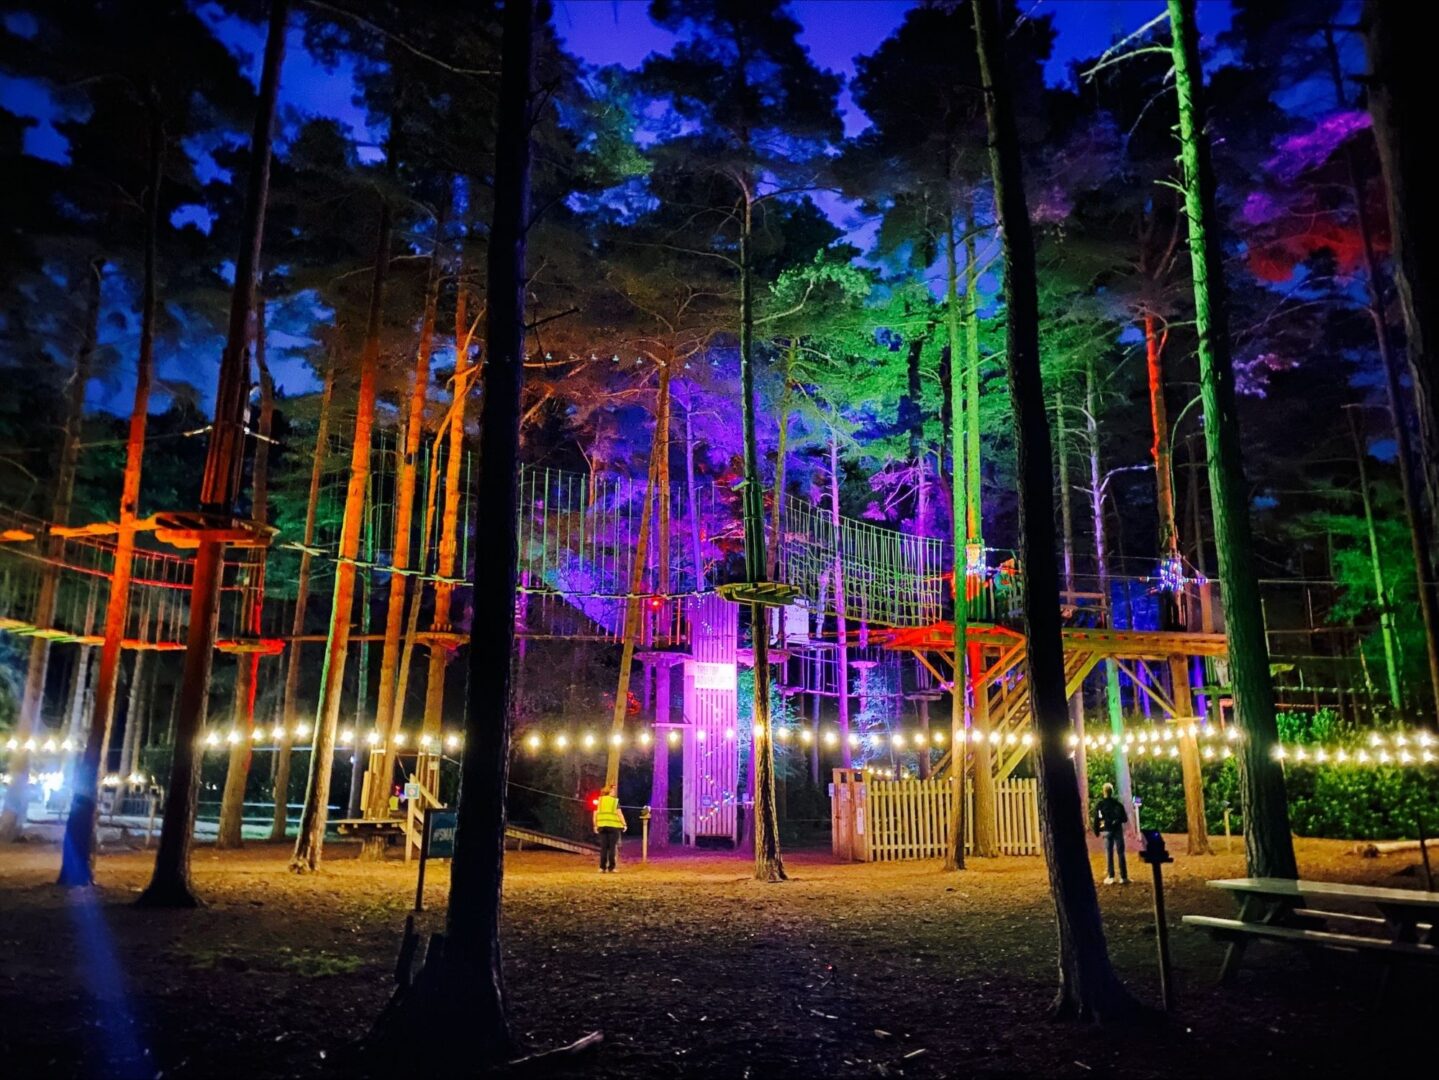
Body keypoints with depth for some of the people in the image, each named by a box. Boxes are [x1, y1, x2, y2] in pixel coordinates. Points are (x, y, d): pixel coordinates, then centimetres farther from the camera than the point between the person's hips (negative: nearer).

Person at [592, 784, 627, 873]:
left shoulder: (599, 801, 9)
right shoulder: (615, 801, -2)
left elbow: (595, 814, 8)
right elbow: (619, 814, -7)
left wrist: (595, 825, 15)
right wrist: (624, 824, -2)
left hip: (602, 826, 4)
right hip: (613, 826, -4)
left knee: (603, 847, 8)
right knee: (612, 847, 0)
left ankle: (602, 867, 6)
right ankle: (611, 868, -1)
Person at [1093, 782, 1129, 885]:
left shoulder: (1100, 805, -3)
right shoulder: (1118, 804, -1)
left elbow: (1096, 819, -4)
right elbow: (1125, 819, 3)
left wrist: (1096, 831, 6)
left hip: (1106, 831, 0)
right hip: (1117, 830, 0)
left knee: (1109, 854, 5)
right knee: (1120, 853, 4)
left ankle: (1111, 877, 4)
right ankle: (1123, 877, 2)